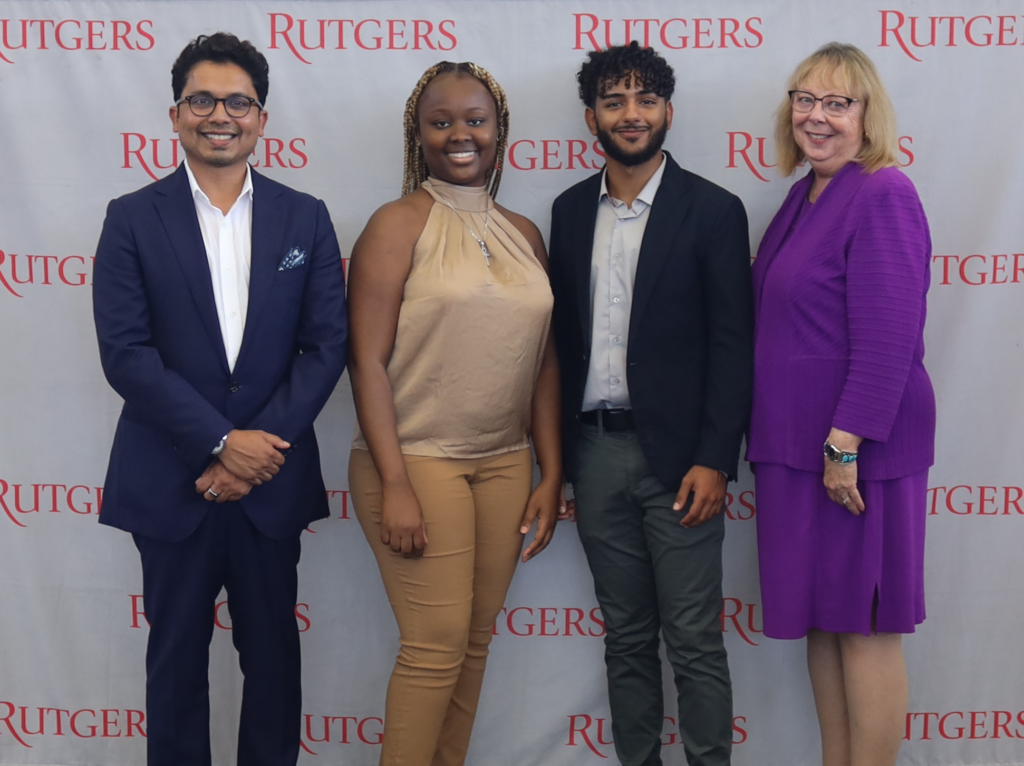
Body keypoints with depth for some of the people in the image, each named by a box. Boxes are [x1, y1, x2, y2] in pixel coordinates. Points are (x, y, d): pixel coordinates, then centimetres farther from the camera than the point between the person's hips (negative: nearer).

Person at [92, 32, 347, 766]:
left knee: (273, 651, 11)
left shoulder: (305, 219, 4)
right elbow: (125, 352, -9)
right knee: (177, 652, 11)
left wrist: (261, 445, -12)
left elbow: (327, 344, -2)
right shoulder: (133, 219, -1)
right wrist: (221, 443, -15)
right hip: (171, 481, -1)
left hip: (272, 479, 1)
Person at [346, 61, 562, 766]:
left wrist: (552, 476, 8)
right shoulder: (399, 224, -4)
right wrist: (395, 486, -16)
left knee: (476, 641, 10)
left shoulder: (523, 234, 11)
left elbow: (543, 361, 12)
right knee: (437, 647, -5)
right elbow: (368, 360, -10)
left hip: (505, 463, 5)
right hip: (416, 461, -5)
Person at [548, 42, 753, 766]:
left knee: (694, 641, 1)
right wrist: (555, 454, 8)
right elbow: (564, 333, 12)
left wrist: (714, 460, -14)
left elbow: (734, 345, -7)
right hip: (595, 451, 4)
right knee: (626, 637, 14)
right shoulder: (571, 210, 10)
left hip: (677, 456, -4)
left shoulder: (713, 210, -3)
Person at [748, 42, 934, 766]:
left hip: (854, 449, -9)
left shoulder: (883, 196, -14)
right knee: (820, 621, 15)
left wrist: (845, 444, -22)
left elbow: (887, 339, -20)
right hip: (797, 446, 9)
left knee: (863, 626, 1)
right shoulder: (805, 195, 13)